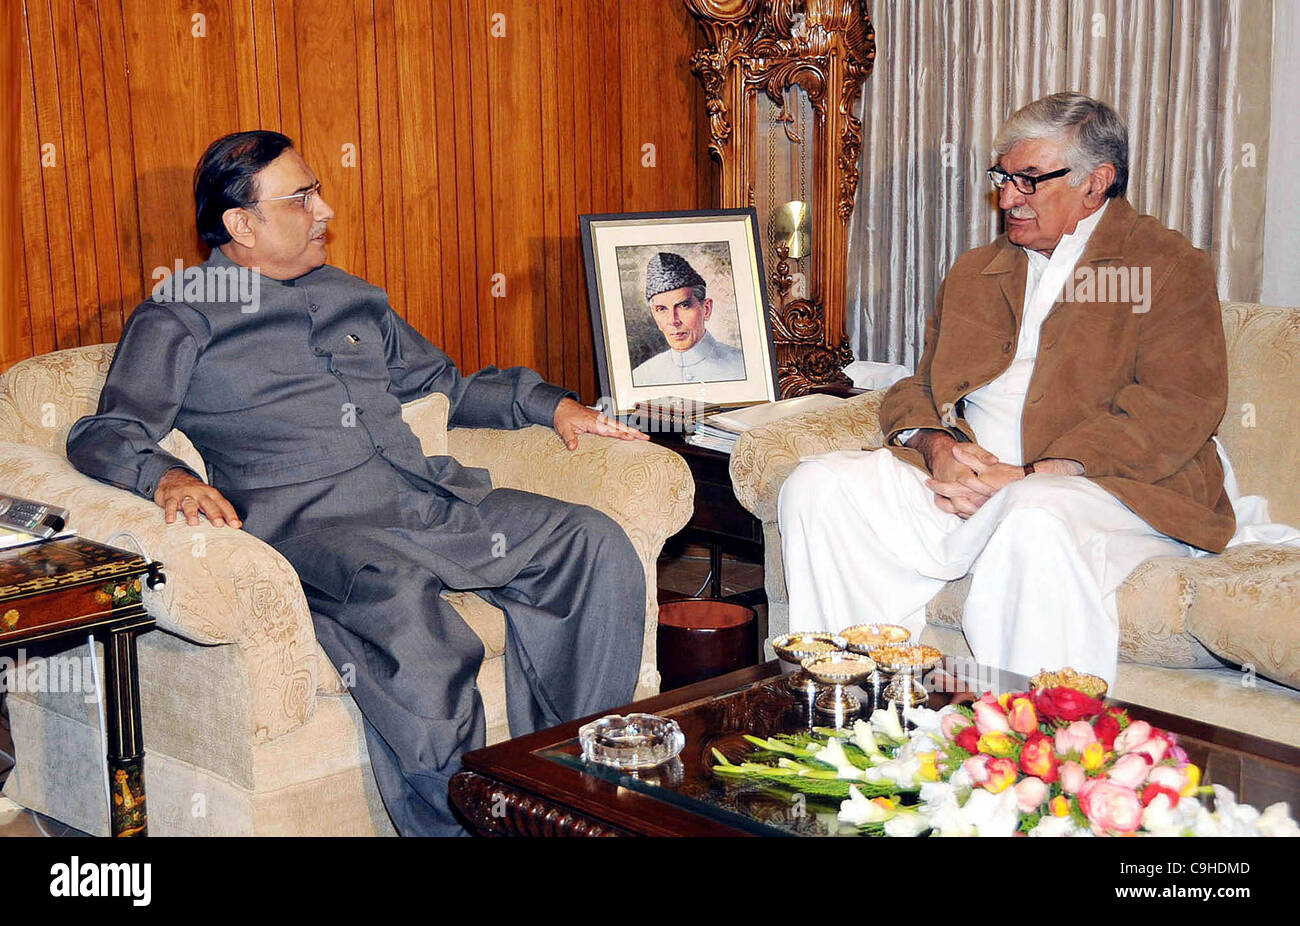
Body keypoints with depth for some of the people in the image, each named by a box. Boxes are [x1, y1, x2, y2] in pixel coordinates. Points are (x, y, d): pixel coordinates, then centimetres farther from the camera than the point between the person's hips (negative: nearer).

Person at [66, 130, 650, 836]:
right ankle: (454, 822, -29)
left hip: (427, 499, 6)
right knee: (397, 598, -40)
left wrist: (549, 403, 22)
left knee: (595, 543, -15)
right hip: (308, 524, -6)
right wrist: (166, 477, -25)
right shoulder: (177, 321, 10)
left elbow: (445, 385, 37)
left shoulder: (354, 299, 28)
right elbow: (106, 434, -2)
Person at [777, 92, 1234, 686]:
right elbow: (917, 389, 20)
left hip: (1098, 485, -5)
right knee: (816, 487, -14)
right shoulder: (974, 272, 24)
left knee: (1036, 520, -40)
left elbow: (1175, 414, -9)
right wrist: (937, 448, -7)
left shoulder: (1170, 267, 4)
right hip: (961, 478, 6)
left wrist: (1027, 475, -18)